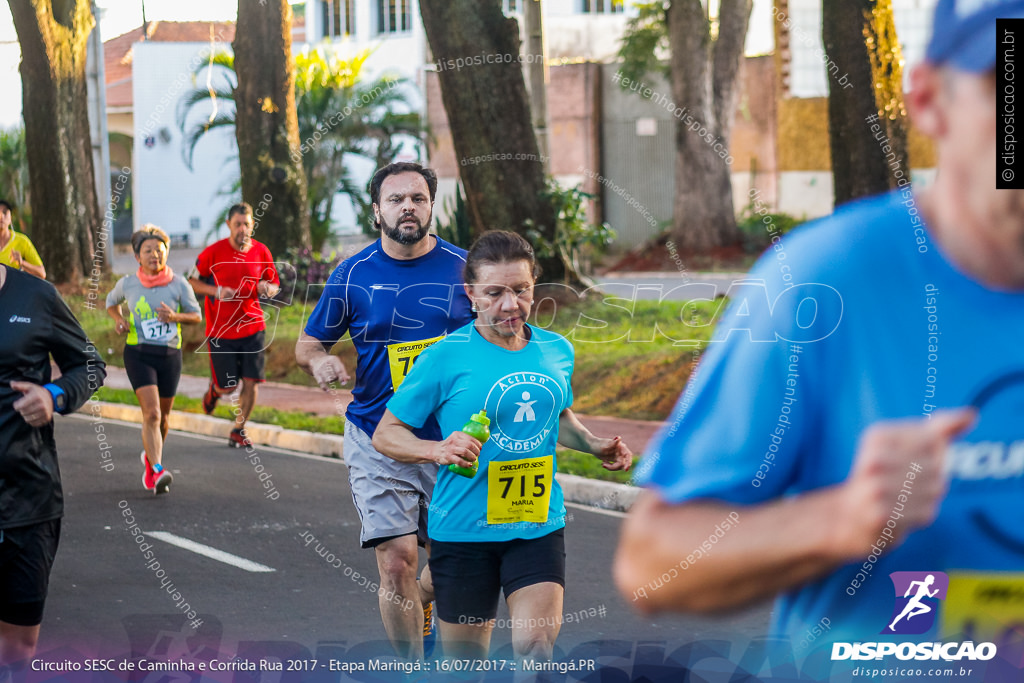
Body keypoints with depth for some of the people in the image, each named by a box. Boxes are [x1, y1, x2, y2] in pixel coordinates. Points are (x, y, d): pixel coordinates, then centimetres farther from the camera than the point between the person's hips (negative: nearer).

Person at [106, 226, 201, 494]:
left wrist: (175, 316, -15)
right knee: (151, 413, -18)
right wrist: (119, 320, -2)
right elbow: (111, 302, 19)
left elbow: (196, 315, 5)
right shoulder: (127, 284, -1)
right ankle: (157, 471, -26)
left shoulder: (179, 284, -3)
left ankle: (150, 456, 43)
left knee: (163, 416, 14)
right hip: (139, 353, -2)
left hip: (170, 354, 2)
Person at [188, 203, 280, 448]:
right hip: (220, 330, -2)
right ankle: (213, 390, 39)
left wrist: (268, 288, -13)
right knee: (228, 387, 0)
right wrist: (217, 291, -16)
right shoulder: (213, 252, -8)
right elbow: (193, 281, 1)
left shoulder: (261, 251, 0)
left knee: (251, 382, -5)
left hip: (253, 327, 2)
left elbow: (274, 285, 11)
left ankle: (238, 431, 14)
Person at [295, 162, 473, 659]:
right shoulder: (352, 275, 1)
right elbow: (307, 342, 11)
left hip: (451, 439, 1)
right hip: (377, 439, -1)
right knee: (396, 561, -10)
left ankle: (421, 606, 42)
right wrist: (320, 360, -12)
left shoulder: (463, 268, 1)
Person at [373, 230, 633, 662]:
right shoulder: (445, 357, -9)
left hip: (539, 525, 3)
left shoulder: (556, 351, 6)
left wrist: (595, 446, 7)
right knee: (465, 662, 7)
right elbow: (386, 434, -5)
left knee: (537, 644, -16)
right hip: (463, 528, -2)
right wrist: (438, 450, -24)